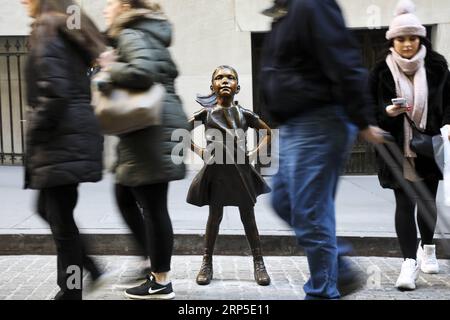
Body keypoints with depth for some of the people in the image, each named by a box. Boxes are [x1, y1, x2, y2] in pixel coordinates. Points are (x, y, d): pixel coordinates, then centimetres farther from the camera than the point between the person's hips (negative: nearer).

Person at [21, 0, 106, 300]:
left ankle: (70, 291, 6)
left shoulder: (47, 31, -9)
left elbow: (54, 91, -20)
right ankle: (89, 268, 20)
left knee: (60, 219, -2)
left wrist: (35, 131, -9)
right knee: (49, 209, 18)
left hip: (62, 137, -9)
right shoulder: (75, 32, 18)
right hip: (78, 133, 9)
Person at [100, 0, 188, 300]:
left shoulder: (131, 35, -10)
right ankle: (154, 260, 25)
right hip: (153, 128, 10)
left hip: (150, 130, -10)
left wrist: (110, 67, -10)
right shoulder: (147, 35, 20)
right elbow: (167, 72, 19)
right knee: (126, 196, 18)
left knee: (152, 206, -4)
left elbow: (143, 72, -27)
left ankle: (161, 282, 6)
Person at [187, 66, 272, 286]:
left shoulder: (244, 114, 3)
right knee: (215, 217, 6)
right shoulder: (205, 113, 0)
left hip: (241, 170, 1)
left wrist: (255, 153, 2)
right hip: (216, 170, -1)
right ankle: (207, 263, 18)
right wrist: (199, 152, 1)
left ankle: (259, 263, 14)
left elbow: (268, 132, 14)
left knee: (248, 218, 5)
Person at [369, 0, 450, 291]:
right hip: (397, 148, -2)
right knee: (405, 203, -5)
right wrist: (387, 112, -21)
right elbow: (370, 109, -2)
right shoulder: (382, 71, -6)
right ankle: (410, 261, -3)